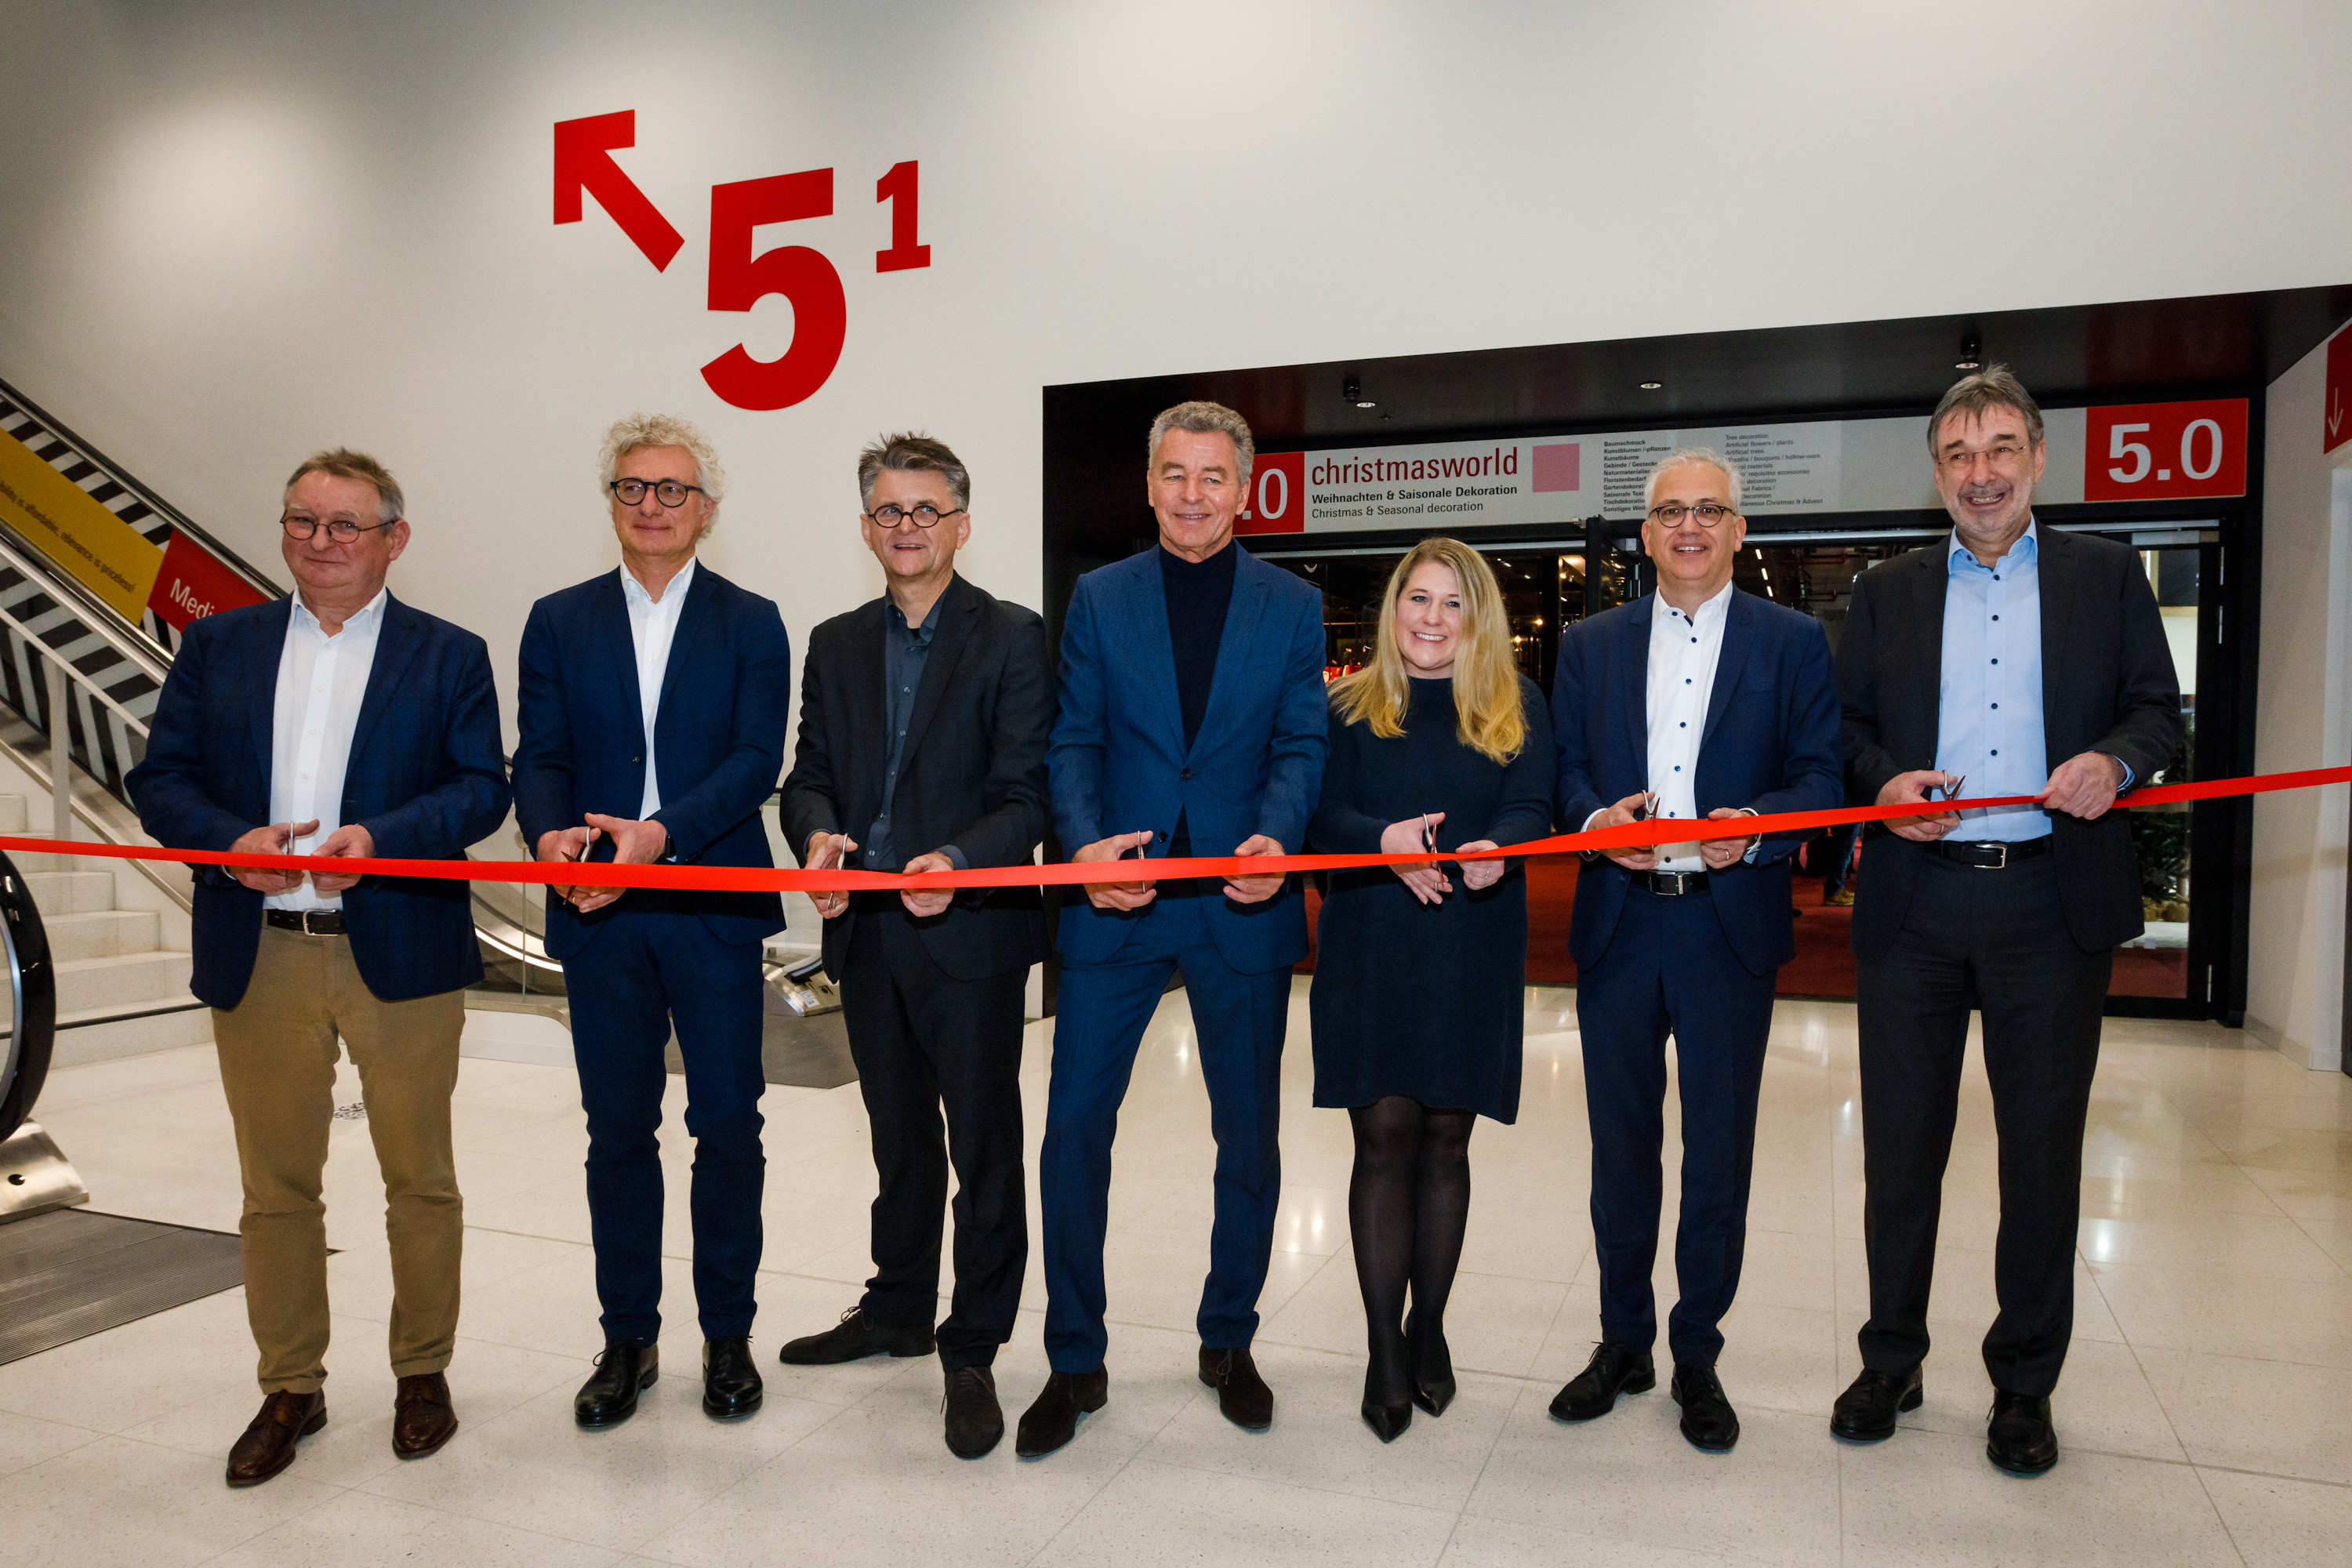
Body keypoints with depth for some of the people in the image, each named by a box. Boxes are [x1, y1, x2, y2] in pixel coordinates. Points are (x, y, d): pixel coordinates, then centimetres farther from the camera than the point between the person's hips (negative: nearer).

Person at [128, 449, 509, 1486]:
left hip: (399, 958, -2)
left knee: (419, 1178, 9)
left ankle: (422, 1372, 27)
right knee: (276, 1186, 12)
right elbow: (159, 778, 7)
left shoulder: (449, 656, 4)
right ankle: (290, 1389, 28)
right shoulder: (217, 645, 11)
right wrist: (230, 840, -13)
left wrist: (381, 837, -20)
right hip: (258, 961, 2)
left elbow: (483, 787, -4)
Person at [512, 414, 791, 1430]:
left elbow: (756, 761, -7)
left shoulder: (751, 624, 4)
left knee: (728, 1127, 4)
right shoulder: (559, 622, 10)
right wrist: (552, 836, -18)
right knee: (618, 1131, 10)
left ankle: (728, 1335, 21)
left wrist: (661, 833, -21)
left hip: (714, 909, -2)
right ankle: (628, 1338, 25)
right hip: (599, 917, 2)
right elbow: (539, 758, 3)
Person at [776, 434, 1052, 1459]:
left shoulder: (1012, 640, -4)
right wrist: (818, 833, -12)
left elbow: (1026, 793, -10)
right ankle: (898, 1309, 38)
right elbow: (809, 774, 10)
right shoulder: (835, 645, 13)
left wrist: (959, 861, -27)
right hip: (867, 933, 5)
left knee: (984, 1147, 3)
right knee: (899, 1139, 20)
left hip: (971, 930, -5)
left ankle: (972, 1351, 17)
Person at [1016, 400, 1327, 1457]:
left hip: (1242, 906, 1)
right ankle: (1075, 1361, 17)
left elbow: (1301, 746, 1)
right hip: (1116, 902, 0)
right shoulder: (1098, 598, 7)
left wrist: (1275, 838, -19)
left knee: (1249, 1135, 10)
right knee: (1075, 1123, -1)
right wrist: (1085, 843, -16)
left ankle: (1228, 1343, 31)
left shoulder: (1292, 606, 7)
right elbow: (1073, 743, 2)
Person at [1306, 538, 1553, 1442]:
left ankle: (1427, 1329, 26)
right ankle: (1385, 1351, 8)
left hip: (1473, 954, 1)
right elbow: (1320, 813, -2)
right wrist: (1386, 839, -23)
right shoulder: (1349, 706, 8)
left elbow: (1530, 808, -3)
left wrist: (1494, 850, -26)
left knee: (1444, 1139, 8)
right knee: (1386, 1135, -2)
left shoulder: (1518, 708, 9)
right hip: (1369, 950, -1)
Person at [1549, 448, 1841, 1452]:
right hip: (1618, 925, 2)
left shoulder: (1794, 642, 5)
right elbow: (1564, 767, 7)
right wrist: (1593, 816, -14)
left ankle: (1697, 1357, 24)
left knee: (1719, 1152, 7)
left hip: (1730, 927, -1)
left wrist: (1756, 825, -21)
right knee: (1620, 1144, 11)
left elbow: (1822, 775, -2)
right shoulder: (1590, 645, 11)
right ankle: (1622, 1342, 28)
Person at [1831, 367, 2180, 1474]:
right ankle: (1890, 1362, 25)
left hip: (2053, 902, -1)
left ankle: (2024, 1385, 25)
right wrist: (1881, 779, -10)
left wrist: (2114, 760, -15)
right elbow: (1844, 723, 10)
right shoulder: (1885, 593, 11)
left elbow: (2157, 709, 6)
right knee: (1900, 1146, 8)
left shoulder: (2106, 575, 8)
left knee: (2043, 1152, 7)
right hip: (1914, 904, 1)